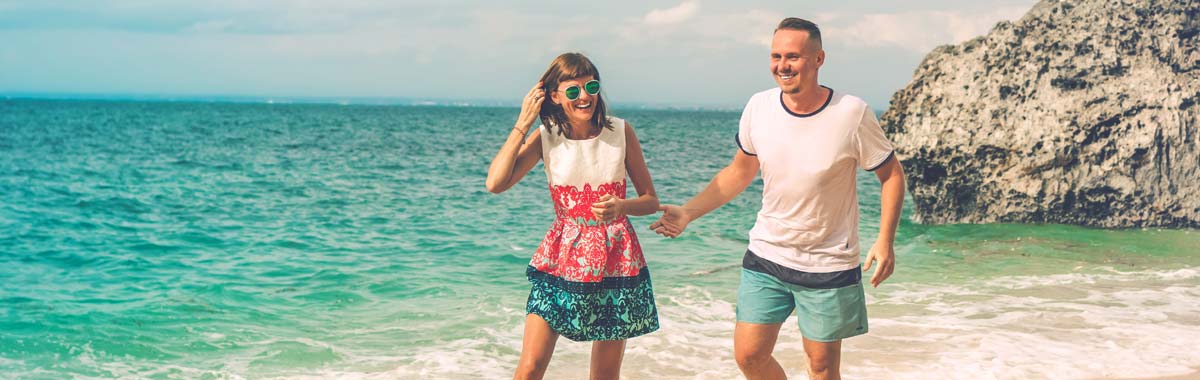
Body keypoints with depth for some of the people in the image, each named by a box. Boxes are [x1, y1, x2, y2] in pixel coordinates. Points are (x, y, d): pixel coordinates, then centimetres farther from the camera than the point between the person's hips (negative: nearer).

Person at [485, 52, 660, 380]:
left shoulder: (621, 132, -2)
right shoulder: (546, 137, -3)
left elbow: (651, 201, 4)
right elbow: (495, 183, -17)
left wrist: (620, 206, -18)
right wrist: (523, 123, -12)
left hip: (616, 260, 1)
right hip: (562, 259, -1)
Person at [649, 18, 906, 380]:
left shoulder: (851, 114, -16)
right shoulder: (759, 107, -6)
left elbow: (892, 174, -4)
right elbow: (739, 172, 10)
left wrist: (885, 241, -15)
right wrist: (687, 213, 0)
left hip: (829, 265, -3)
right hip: (766, 256, 3)